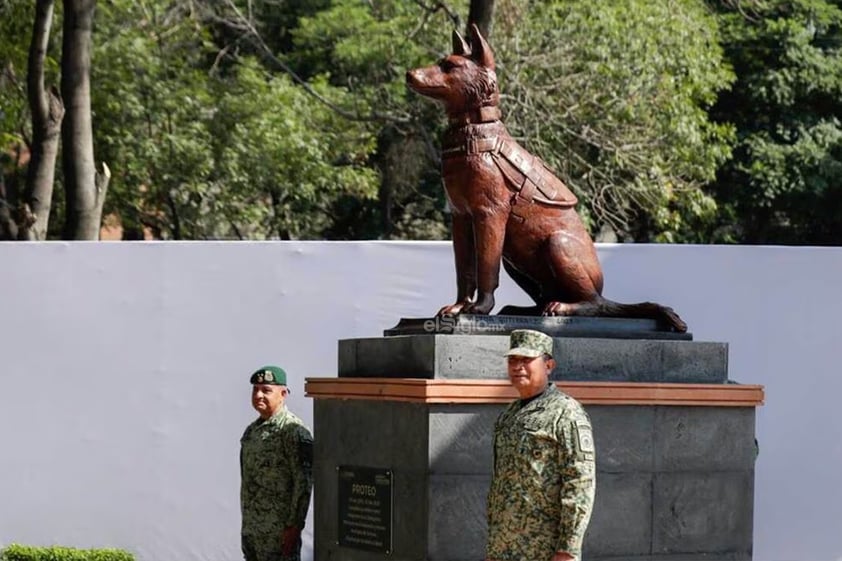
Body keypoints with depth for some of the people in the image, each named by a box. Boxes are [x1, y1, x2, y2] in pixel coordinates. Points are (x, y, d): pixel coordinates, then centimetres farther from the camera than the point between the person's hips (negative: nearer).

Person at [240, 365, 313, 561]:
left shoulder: (293, 432, -14)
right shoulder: (252, 430, 14)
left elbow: (304, 484, -17)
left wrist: (294, 526, -19)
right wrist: (246, 526, 20)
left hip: (279, 531, -9)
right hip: (251, 529, 9)